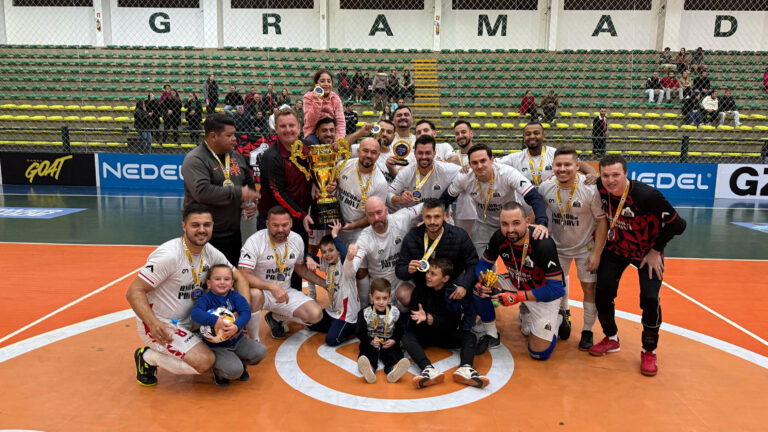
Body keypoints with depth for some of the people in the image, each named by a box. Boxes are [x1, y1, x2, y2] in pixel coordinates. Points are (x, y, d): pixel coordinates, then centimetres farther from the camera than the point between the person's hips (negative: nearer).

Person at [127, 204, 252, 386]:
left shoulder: (211, 253, -2)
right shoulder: (169, 255, -24)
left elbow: (238, 278, 8)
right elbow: (134, 292, -23)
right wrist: (154, 324, -37)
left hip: (187, 322, 7)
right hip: (158, 325, -7)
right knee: (205, 361, -21)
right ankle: (148, 357, 0)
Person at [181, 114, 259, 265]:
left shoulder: (236, 157, 10)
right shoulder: (195, 160, -13)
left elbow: (249, 183, 24)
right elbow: (201, 192, -27)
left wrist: (250, 203, 3)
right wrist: (238, 193, -22)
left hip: (233, 233, 7)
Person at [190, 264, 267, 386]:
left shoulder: (235, 296, 0)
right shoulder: (206, 298, -9)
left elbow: (246, 312, -15)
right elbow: (195, 313, -29)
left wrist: (237, 326, -34)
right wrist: (215, 320, -42)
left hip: (237, 340, 4)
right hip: (216, 346, -4)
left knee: (261, 351, -15)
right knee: (234, 371, -25)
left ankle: (241, 362, 17)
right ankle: (218, 371, 12)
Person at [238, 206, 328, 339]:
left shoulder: (297, 240, -1)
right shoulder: (255, 241, -18)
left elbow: (301, 268, 16)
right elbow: (243, 275, -28)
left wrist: (325, 283, 9)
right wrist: (273, 287, -38)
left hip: (285, 292, 5)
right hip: (260, 290, -5)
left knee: (316, 314, -14)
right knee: (255, 294, -41)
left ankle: (275, 318, 15)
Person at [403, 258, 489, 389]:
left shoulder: (453, 292, -7)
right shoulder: (420, 290, -5)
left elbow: (453, 324, -13)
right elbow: (413, 320, -8)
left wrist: (430, 319, -29)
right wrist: (425, 318, -31)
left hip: (447, 336, 1)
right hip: (424, 335, 0)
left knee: (469, 336, -22)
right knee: (406, 337, -29)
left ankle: (465, 368, -48)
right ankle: (429, 369, -52)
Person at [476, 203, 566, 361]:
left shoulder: (543, 244, -33)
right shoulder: (499, 238, -19)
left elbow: (557, 289, -30)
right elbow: (483, 264, -3)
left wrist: (518, 296, -37)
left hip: (544, 293, -5)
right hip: (516, 283, 5)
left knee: (539, 353, -9)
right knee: (480, 289, -21)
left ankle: (556, 320, 22)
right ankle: (525, 313, 5)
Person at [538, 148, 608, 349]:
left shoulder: (590, 189, -25)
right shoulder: (545, 187, -17)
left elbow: (602, 221, -16)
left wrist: (596, 253, -17)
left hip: (586, 247, -3)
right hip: (557, 245, 3)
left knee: (589, 287, 0)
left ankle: (587, 331, 18)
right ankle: (563, 314, 43)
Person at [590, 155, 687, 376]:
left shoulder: (647, 195, -31)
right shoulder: (600, 188, -19)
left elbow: (676, 224, -18)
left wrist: (655, 251, -13)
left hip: (647, 252, -4)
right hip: (616, 248, 4)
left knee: (650, 299, -14)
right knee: (602, 293, -2)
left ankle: (649, 352, 10)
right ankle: (611, 339, 23)